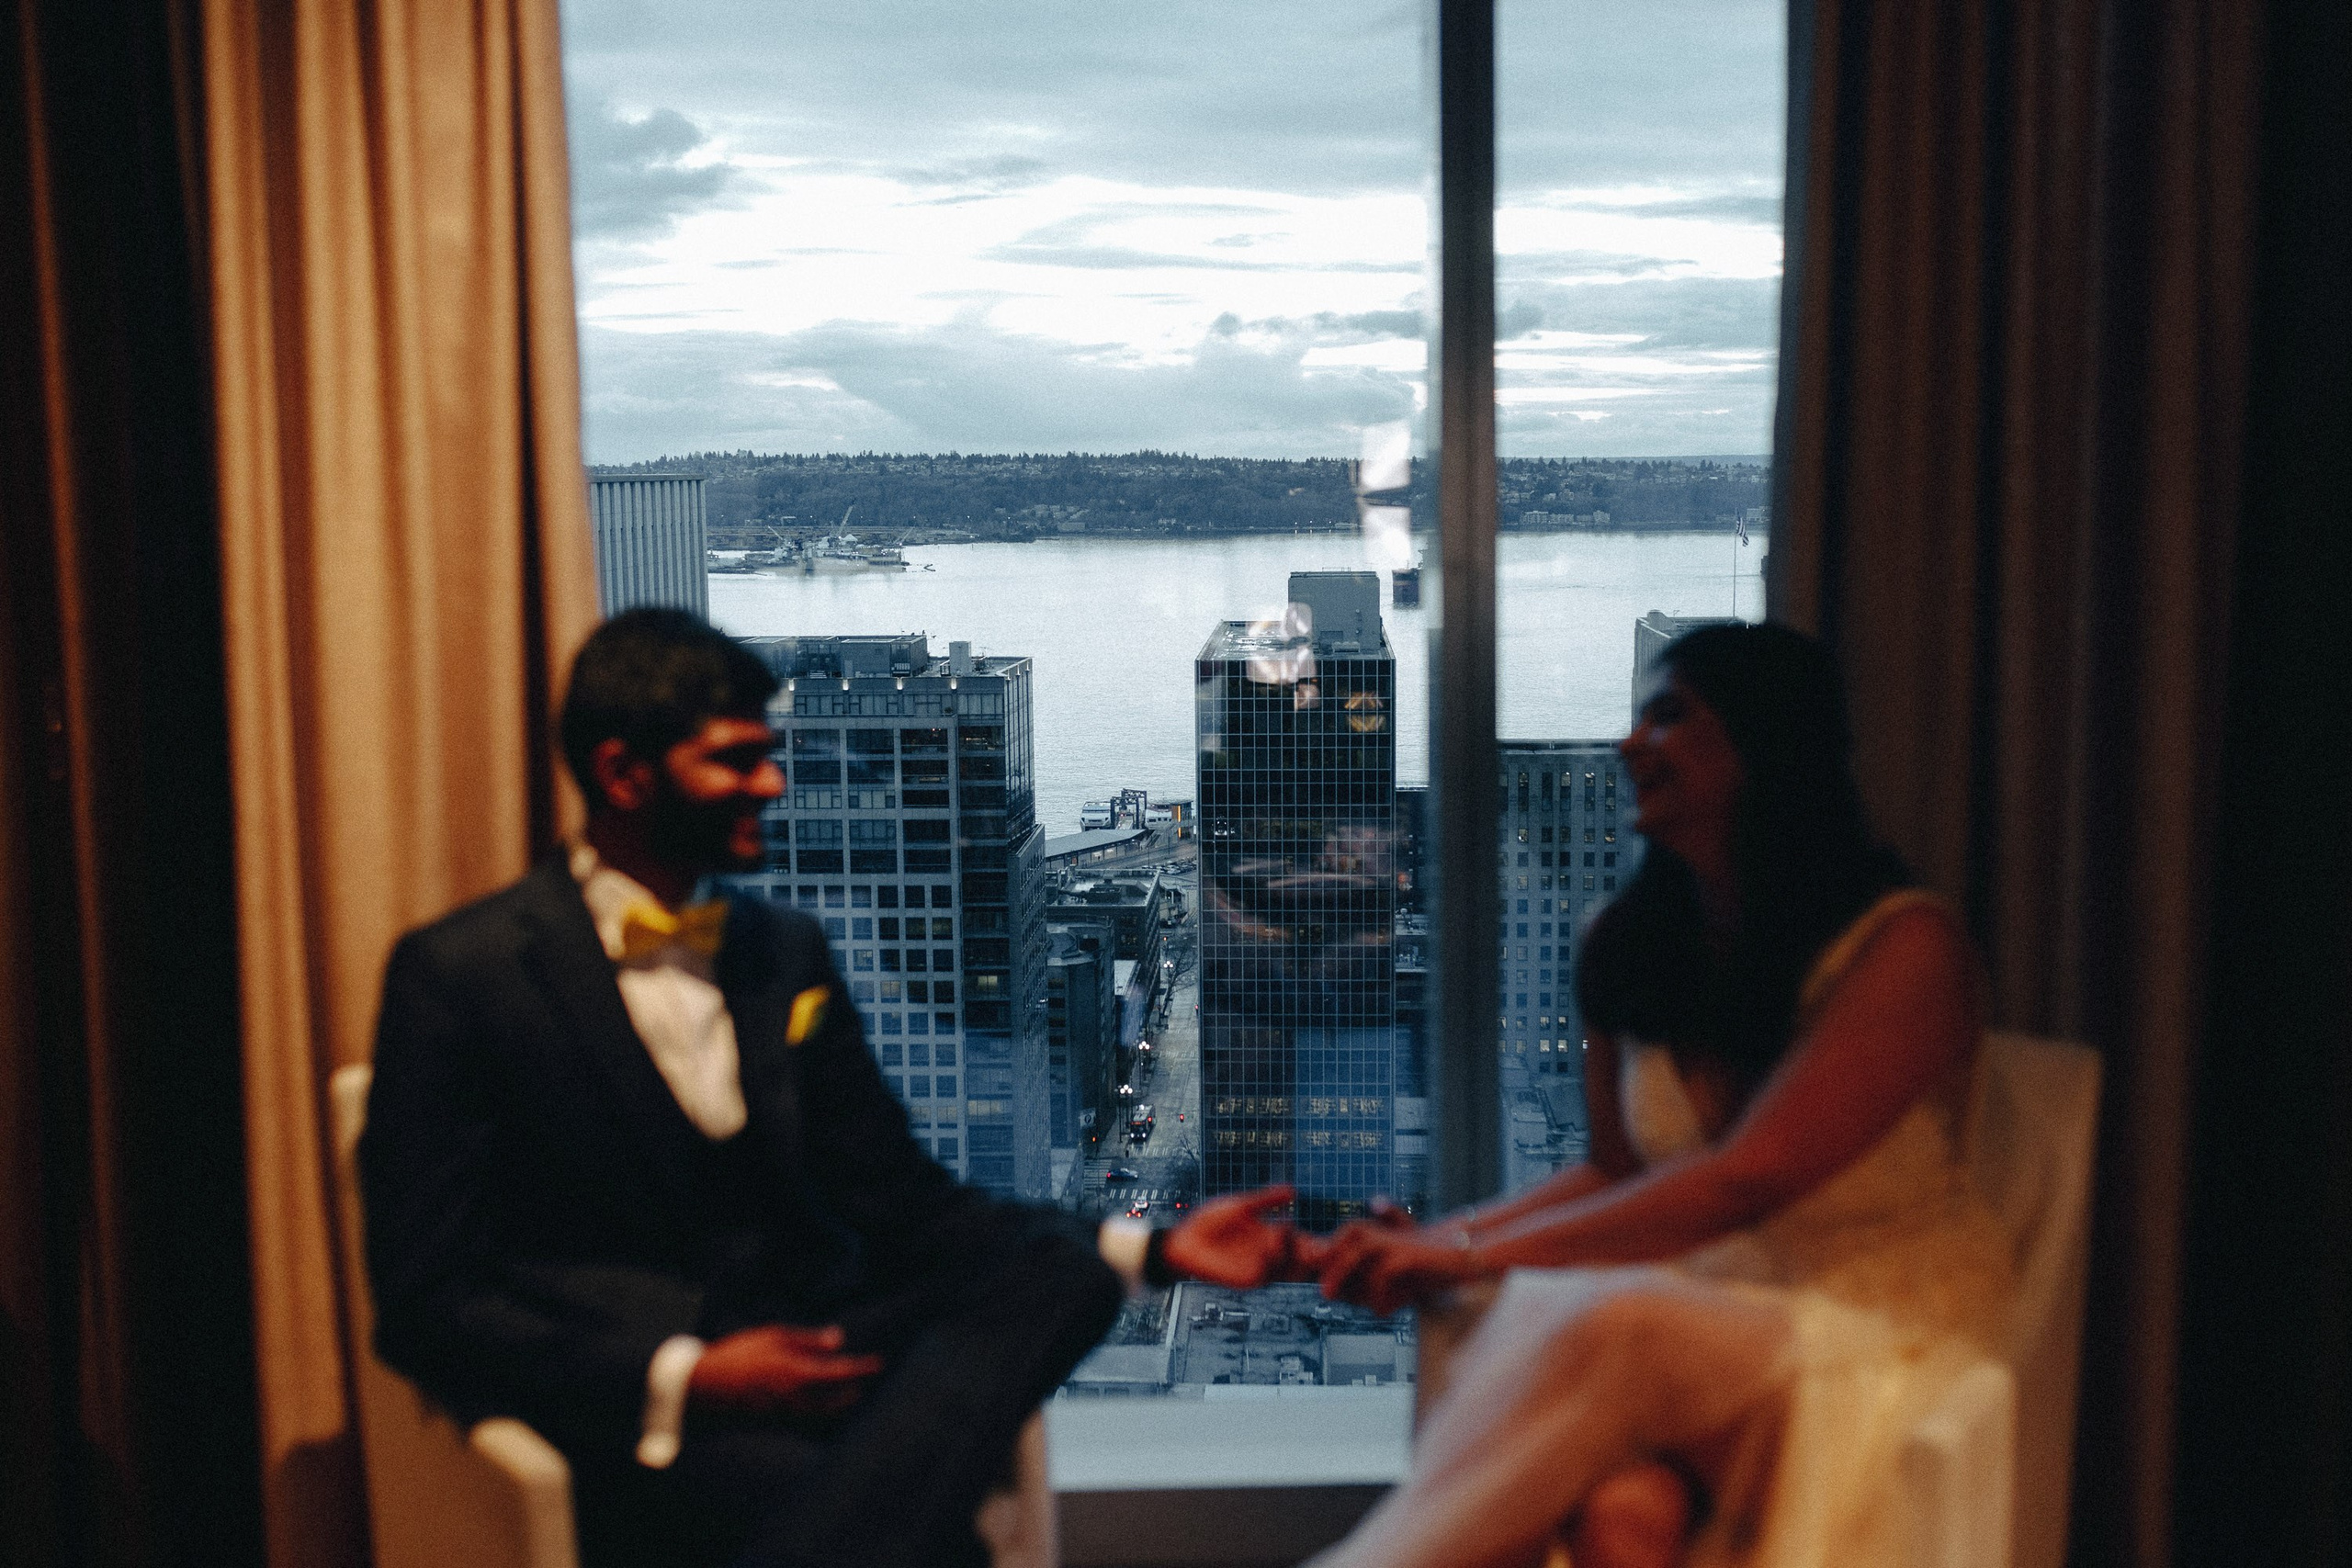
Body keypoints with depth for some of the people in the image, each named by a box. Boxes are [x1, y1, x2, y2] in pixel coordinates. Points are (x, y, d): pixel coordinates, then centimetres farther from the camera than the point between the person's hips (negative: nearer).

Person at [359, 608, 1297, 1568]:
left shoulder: (787, 952, 14)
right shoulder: (459, 974, -4)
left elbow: (902, 1207, 14)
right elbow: (426, 1305, -7)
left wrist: (1153, 1250, 2)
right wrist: (683, 1379, -20)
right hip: (623, 1415, -7)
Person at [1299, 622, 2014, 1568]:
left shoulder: (1903, 948, -12)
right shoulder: (1627, 948, 6)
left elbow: (1745, 1179, -21)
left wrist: (1480, 1253, -22)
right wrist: (1433, 1240, -5)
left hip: (1879, 1330, -3)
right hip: (1706, 1308, 4)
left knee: (1605, 1327, -36)